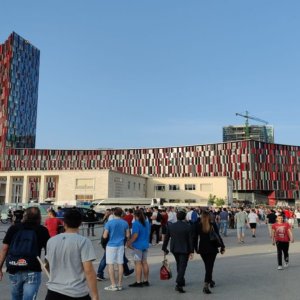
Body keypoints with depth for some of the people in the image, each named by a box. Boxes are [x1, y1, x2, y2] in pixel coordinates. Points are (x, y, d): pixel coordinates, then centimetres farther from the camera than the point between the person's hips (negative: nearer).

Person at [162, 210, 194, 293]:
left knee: (179, 265, 22)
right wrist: (191, 251, -5)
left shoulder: (170, 226, -4)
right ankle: (179, 284, -12)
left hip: (174, 249, 4)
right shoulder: (188, 227, -12)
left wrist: (164, 248, 13)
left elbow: (166, 238, 2)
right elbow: (190, 240, -10)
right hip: (184, 250, -4)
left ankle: (181, 282, 33)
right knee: (182, 266, 0)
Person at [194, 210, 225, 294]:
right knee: (210, 266, -2)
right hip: (212, 249, -3)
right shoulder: (213, 225, -7)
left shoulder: (198, 226, -2)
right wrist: (222, 247, 1)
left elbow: (195, 238, 2)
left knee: (208, 266, 22)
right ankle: (206, 285, -14)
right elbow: (218, 237, -7)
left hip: (202, 249, 3)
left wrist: (196, 248, 13)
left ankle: (210, 281, 38)